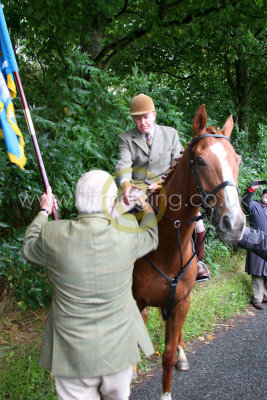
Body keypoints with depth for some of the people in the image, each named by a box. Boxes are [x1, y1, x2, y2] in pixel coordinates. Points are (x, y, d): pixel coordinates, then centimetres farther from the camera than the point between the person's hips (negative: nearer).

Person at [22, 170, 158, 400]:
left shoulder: (53, 235, -18)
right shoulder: (128, 230, -16)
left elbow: (29, 248, 6)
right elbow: (151, 237, 9)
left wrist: (44, 212, 22)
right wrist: (148, 210, 31)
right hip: (119, 347, 2)